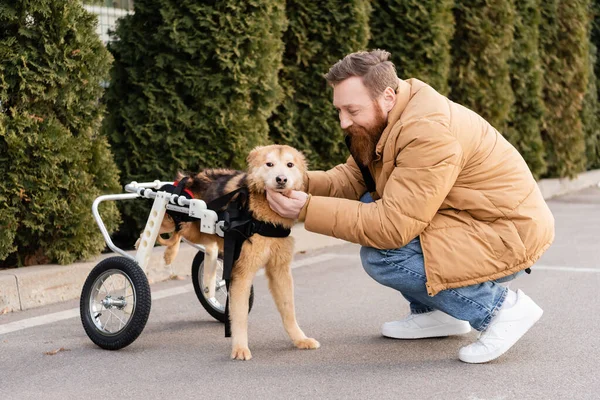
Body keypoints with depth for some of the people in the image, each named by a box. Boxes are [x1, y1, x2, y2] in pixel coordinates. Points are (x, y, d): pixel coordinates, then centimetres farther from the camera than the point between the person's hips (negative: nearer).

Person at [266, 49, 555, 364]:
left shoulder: (427, 132, -28)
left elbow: (394, 226, -29)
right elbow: (353, 178, 6)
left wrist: (308, 209, -27)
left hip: (507, 237, -10)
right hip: (466, 221, 10)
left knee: (380, 258, -22)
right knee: (367, 210, 5)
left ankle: (500, 306, -9)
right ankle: (433, 313, 14)